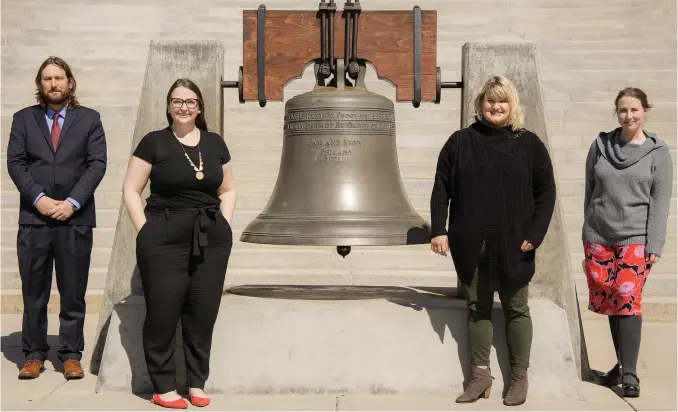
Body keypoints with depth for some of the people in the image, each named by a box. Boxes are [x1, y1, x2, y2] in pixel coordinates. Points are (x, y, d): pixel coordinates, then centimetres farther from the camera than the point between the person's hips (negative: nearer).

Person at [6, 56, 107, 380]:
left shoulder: (89, 119, 8)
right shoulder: (23, 119, 10)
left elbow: (97, 163, -1)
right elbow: (15, 162, 2)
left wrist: (72, 202, -12)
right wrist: (38, 198, -12)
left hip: (76, 218, -1)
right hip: (34, 218, 1)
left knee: (73, 292, 4)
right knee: (33, 292, 5)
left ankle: (71, 356, 13)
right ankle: (34, 355, 15)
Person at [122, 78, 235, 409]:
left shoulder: (215, 143, 10)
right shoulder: (154, 142, -1)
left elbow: (228, 190, 17)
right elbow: (131, 190, -1)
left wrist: (223, 225, 5)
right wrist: (146, 232, -8)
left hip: (211, 239, 4)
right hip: (164, 239, -3)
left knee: (203, 312, 6)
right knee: (162, 312, -1)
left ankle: (197, 383, 18)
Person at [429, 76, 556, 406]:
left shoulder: (529, 144, 1)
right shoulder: (460, 141, 4)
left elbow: (546, 191, 1)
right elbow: (441, 189, 4)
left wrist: (535, 234, -8)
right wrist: (438, 230, -6)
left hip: (513, 245, -1)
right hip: (470, 245, 2)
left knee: (516, 310, 8)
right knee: (477, 309, 8)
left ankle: (519, 377, 19)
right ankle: (480, 374, 18)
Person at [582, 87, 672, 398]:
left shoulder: (658, 152, 0)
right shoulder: (600, 145, 6)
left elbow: (659, 201, -3)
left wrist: (654, 245, -10)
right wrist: (587, 235, 12)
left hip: (635, 238, -3)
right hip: (598, 237, 3)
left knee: (628, 300, -12)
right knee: (609, 302, 7)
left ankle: (630, 373, -7)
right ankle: (622, 363, 22)